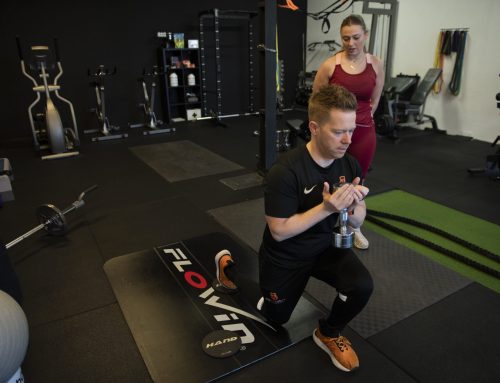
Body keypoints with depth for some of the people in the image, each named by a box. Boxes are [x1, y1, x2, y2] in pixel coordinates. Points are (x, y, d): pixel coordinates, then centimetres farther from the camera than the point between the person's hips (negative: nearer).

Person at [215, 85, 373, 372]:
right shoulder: (286, 171, -32)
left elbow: (357, 222, -3)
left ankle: (329, 334, 11)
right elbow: (279, 231, -26)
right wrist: (326, 208, -35)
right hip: (286, 256, -4)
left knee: (362, 286, -22)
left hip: (326, 246, 4)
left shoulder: (350, 165, -13)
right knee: (276, 317, 19)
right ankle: (229, 264, 41)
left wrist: (353, 206, -27)